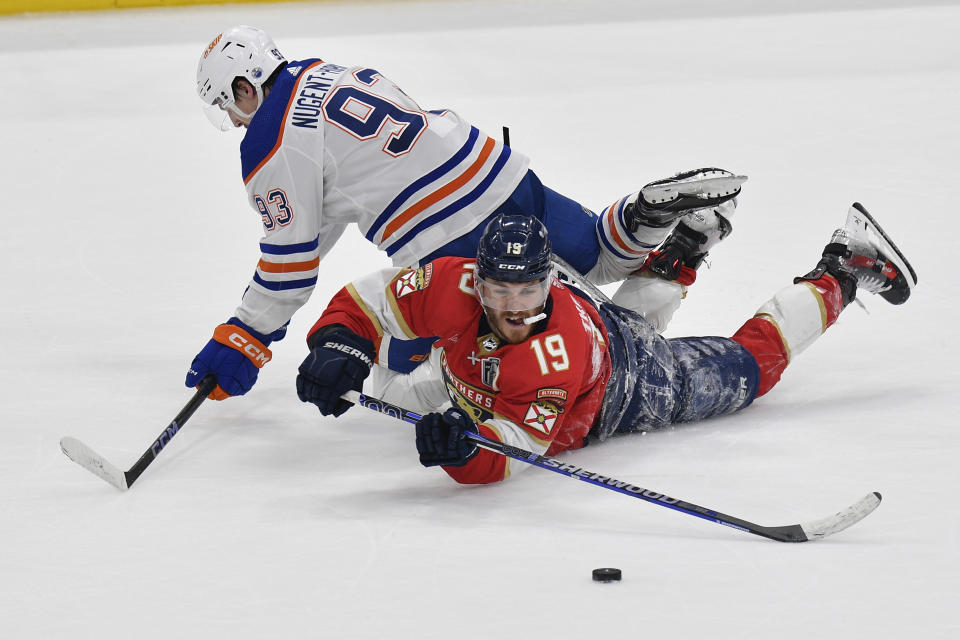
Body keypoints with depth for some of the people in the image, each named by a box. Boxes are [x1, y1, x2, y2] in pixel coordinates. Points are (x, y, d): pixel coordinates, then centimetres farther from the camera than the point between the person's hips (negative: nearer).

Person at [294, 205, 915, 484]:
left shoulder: (557, 357, -48)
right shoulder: (457, 290, -36)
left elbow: (505, 457, -50)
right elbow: (371, 297, -23)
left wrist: (466, 449, -70)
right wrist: (338, 345, -41)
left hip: (638, 384, -5)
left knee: (749, 365, 16)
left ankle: (840, 276, 37)